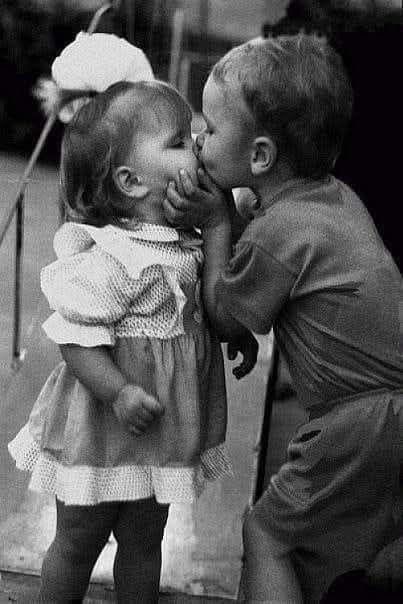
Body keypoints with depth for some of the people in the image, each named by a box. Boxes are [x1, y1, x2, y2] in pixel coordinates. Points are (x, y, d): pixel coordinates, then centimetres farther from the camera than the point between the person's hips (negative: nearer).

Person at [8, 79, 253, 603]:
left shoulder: (190, 240, 2)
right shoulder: (109, 259, -26)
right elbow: (75, 338, -25)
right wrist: (119, 392, -32)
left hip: (160, 436, 8)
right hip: (101, 433, -7)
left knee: (144, 541, 22)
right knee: (78, 542, 13)